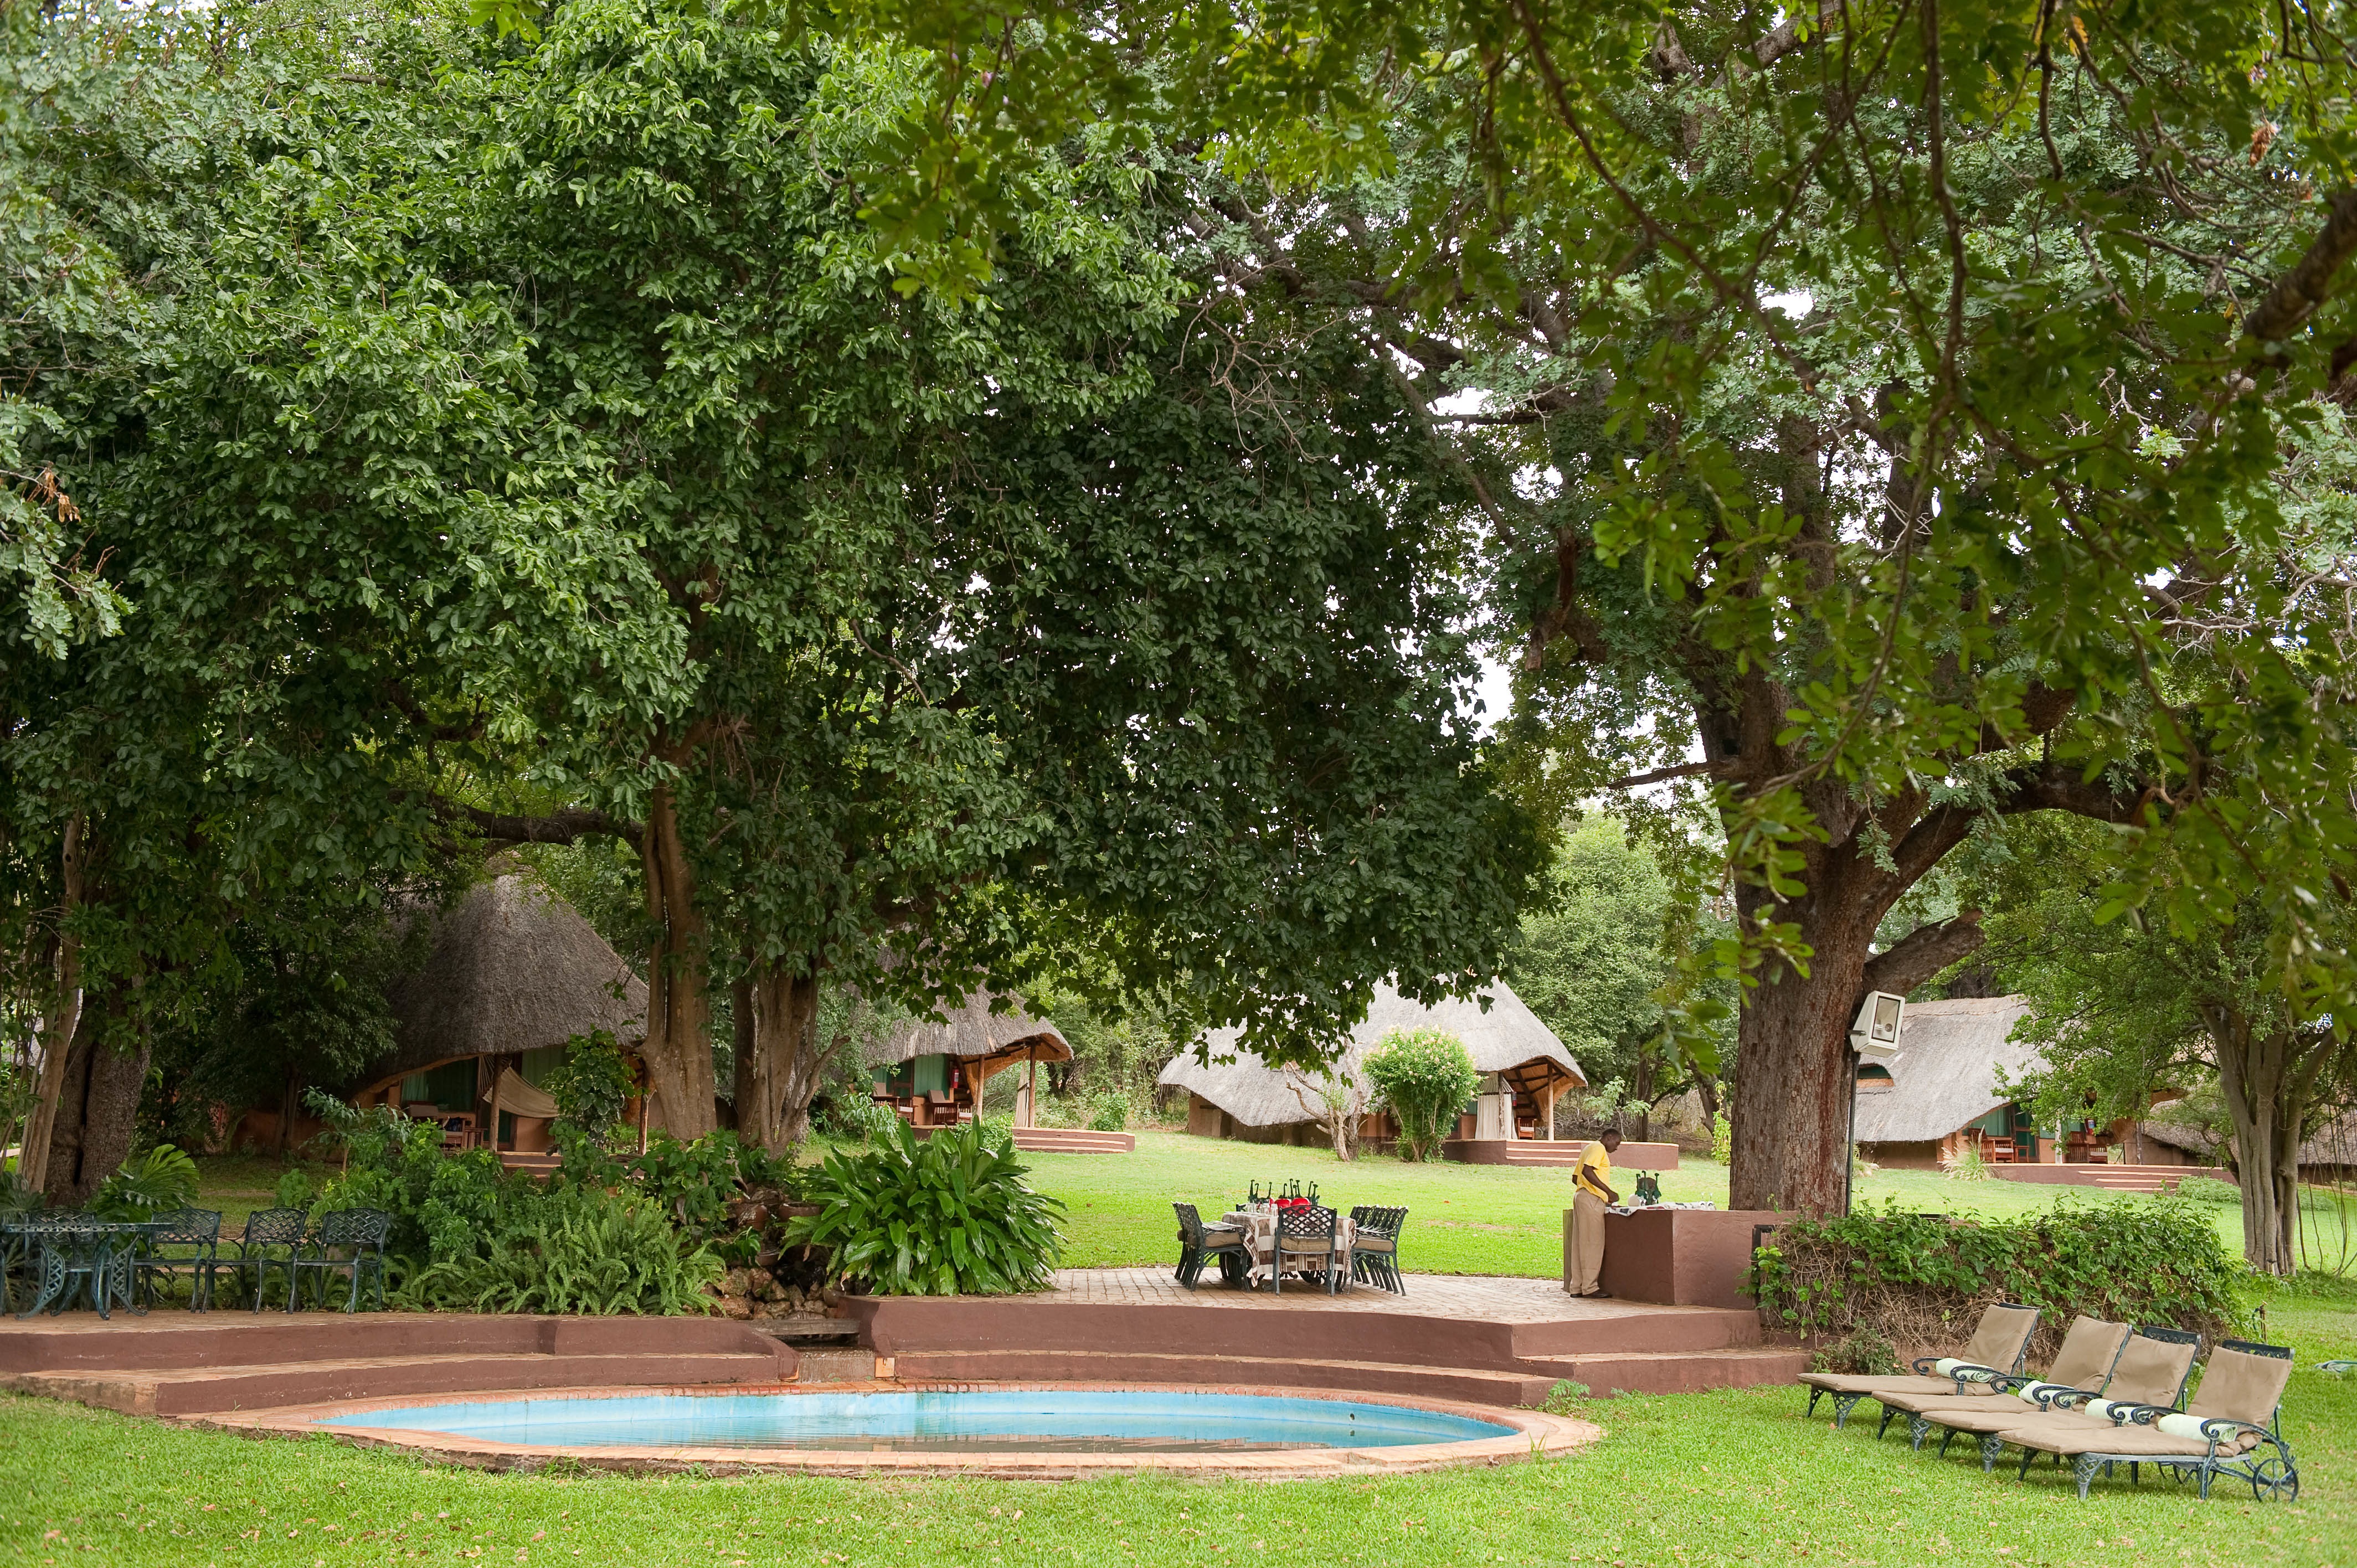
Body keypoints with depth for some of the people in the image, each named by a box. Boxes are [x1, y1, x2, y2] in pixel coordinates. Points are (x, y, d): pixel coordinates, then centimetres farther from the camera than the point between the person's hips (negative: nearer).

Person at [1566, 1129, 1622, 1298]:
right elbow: (1587, 1171, -22)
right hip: (1591, 1199, -10)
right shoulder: (1598, 1148, -6)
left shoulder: (1590, 1149, 24)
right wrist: (1608, 1191, -22)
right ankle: (1590, 1287, -10)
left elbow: (1575, 1178, 26)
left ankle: (1577, 1287, 8)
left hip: (1581, 1196, 10)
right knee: (1593, 1242, -9)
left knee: (1581, 1243, 8)